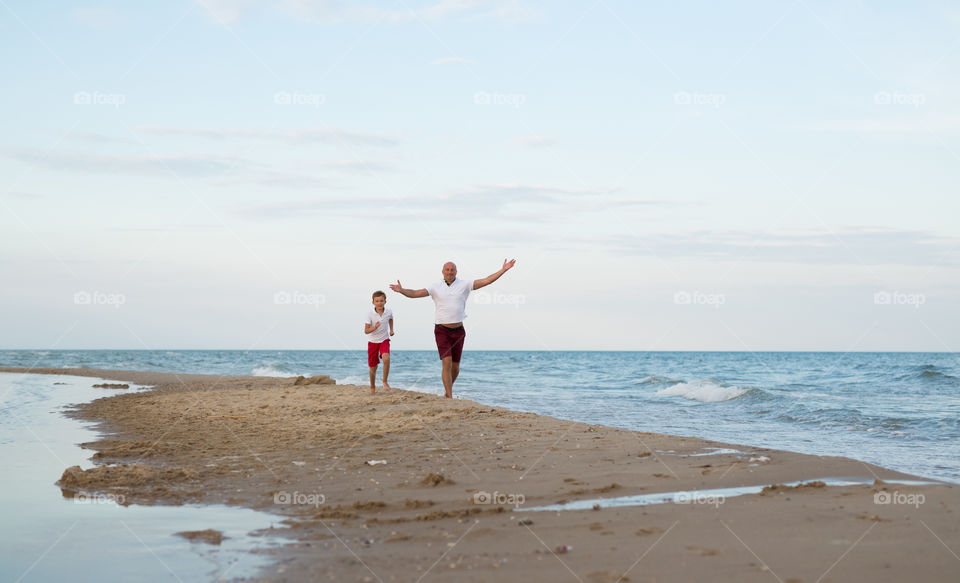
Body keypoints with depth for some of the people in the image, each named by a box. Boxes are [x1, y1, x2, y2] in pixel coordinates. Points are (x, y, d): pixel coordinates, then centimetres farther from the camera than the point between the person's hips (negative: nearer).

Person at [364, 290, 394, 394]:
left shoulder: (389, 312, -9)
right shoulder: (370, 314, -18)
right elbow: (366, 331, -18)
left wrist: (391, 329, 5)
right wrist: (375, 327, -36)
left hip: (384, 340, 1)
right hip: (372, 342, -1)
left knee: (386, 358, -28)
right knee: (373, 367, 6)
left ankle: (385, 381, -9)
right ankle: (372, 387, 29)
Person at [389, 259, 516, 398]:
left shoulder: (464, 285, 0)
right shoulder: (435, 287, -2)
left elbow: (486, 281, -4)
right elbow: (415, 293, -9)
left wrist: (503, 270, -12)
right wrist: (401, 290, -29)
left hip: (458, 331, 2)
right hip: (442, 331, -2)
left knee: (455, 366, 9)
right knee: (447, 363, -16)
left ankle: (448, 390, 35)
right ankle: (450, 397, -15)